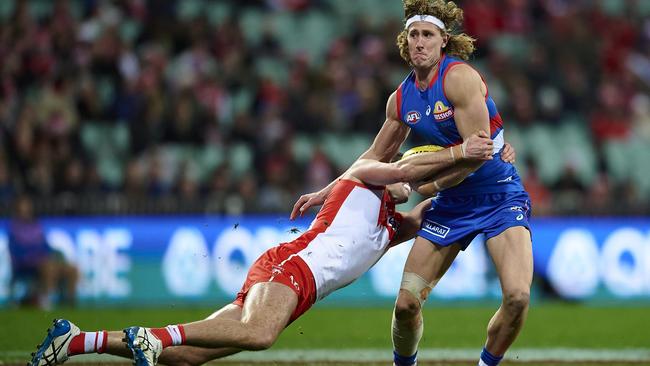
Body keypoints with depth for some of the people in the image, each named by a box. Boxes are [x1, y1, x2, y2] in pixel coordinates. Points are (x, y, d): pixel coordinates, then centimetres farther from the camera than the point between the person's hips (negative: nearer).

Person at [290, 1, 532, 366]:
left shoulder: (459, 77, -17)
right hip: (451, 203, 5)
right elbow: (377, 155, 19)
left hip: (500, 196, -5)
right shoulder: (402, 98, 3)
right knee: (406, 302, -5)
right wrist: (326, 193, 16)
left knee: (517, 296, -25)